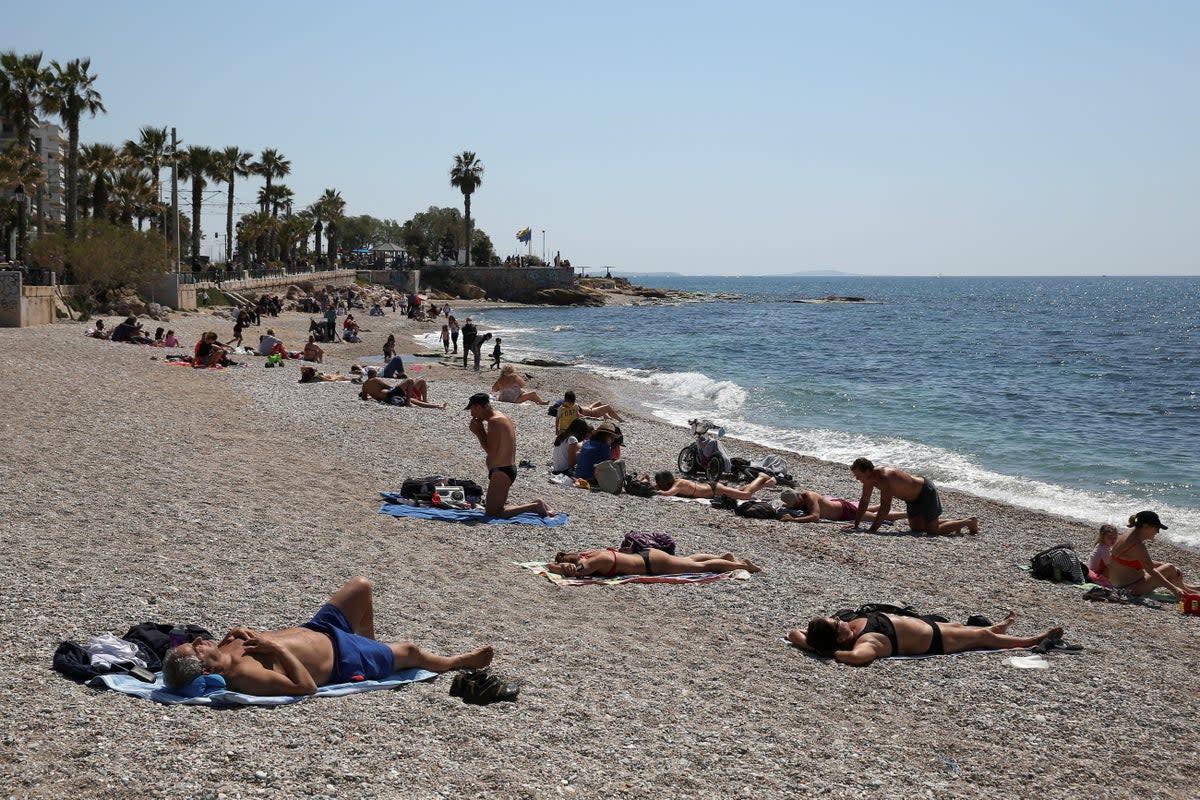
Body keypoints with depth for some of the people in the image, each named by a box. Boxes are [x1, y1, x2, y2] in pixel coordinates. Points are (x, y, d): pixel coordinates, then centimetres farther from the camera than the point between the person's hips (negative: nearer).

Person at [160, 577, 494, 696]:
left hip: (315, 630, 7)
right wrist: (275, 648, -36)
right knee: (409, 651, 16)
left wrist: (239, 634, -16)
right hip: (341, 661, -7)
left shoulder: (226, 650, -18)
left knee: (362, 586, 19)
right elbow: (306, 686, -39)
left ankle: (370, 645, 46)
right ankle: (456, 662, 50)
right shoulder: (245, 676, -41)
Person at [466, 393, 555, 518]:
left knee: (491, 512, -8)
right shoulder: (503, 418, 15)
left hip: (501, 472, -11)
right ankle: (536, 505, 12)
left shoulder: (494, 421, -17)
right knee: (494, 507, 19)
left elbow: (491, 452, -21)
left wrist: (478, 432, -10)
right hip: (510, 469, 11)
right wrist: (481, 430, 11)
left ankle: (534, 506, -10)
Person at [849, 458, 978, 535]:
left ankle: (969, 522, 11)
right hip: (914, 497, 9)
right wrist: (855, 525, -3)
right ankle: (955, 522, 28)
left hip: (926, 491, -9)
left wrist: (872, 530, -38)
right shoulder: (869, 479, -8)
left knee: (932, 531, -6)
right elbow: (864, 502, 2)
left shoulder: (884, 478, -36)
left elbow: (885, 508, -39)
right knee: (915, 527, 16)